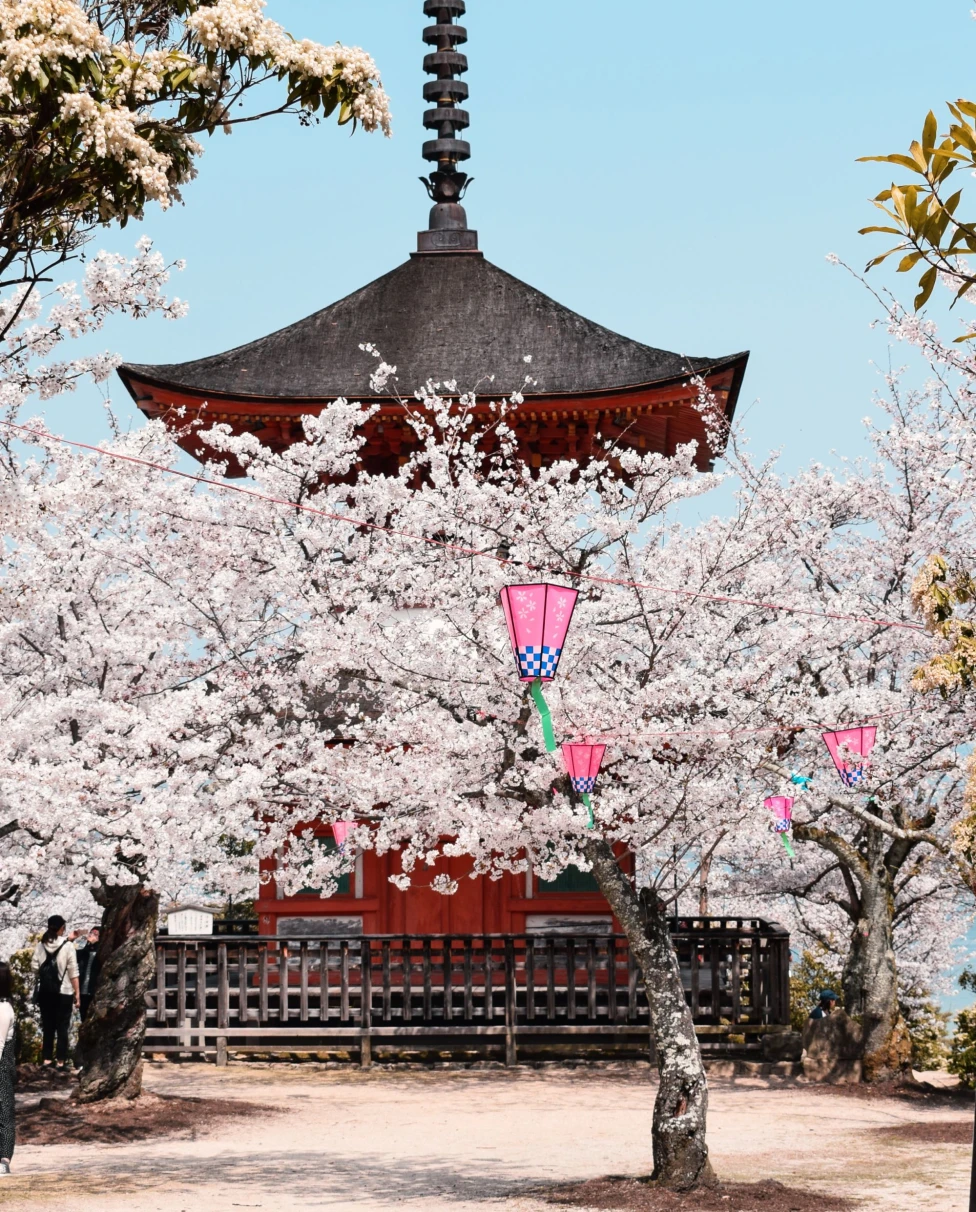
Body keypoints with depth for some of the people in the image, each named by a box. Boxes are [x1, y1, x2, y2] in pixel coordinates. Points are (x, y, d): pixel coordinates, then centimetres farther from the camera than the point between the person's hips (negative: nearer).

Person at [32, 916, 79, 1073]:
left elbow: (35, 968, 1)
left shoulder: (40, 946, 1)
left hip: (45, 992, 3)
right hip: (63, 992, -3)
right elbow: (73, 972, -8)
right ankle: (61, 1062, 2)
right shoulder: (67, 946, -8)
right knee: (62, 1028, 3)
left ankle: (46, 1060, 13)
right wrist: (77, 992, -2)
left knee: (47, 1026, 11)